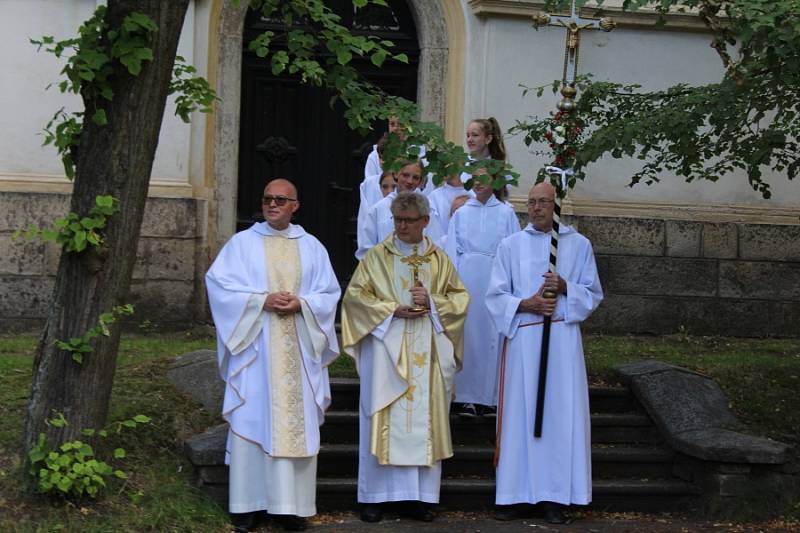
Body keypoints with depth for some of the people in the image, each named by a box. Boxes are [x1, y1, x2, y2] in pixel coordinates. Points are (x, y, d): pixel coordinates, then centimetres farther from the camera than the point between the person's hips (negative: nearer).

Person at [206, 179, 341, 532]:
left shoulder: (312, 247, 11)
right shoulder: (242, 243, 4)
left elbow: (329, 293, 7)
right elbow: (219, 283, -5)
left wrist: (301, 304, -12)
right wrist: (262, 300, -15)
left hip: (298, 350, 2)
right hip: (255, 347, -2)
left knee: (296, 423, 1)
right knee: (252, 421, -3)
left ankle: (291, 504, 5)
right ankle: (247, 503, 2)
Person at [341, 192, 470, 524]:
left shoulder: (440, 260, 11)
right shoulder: (376, 257, 4)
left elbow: (460, 297, 10)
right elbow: (354, 295, -1)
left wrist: (432, 303, -9)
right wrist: (392, 309, -13)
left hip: (427, 355, 2)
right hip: (386, 351, -2)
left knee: (424, 419, 1)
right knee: (383, 419, -3)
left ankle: (420, 496, 6)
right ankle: (376, 495, 2)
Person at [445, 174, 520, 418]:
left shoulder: (506, 213, 6)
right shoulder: (461, 213, 9)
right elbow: (452, 251, 8)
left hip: (495, 277, -1)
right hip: (467, 277, 1)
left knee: (493, 334, -1)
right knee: (467, 334, 0)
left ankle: (491, 395, 5)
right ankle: (466, 395, 5)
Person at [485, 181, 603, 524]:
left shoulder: (578, 245, 7)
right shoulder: (510, 246, 7)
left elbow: (593, 294, 8)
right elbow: (495, 296, 4)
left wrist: (565, 287, -11)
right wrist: (525, 304, -13)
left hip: (562, 338, 0)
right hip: (522, 338, 0)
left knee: (559, 414, -1)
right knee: (520, 414, 0)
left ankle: (554, 496, 4)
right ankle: (518, 495, 5)